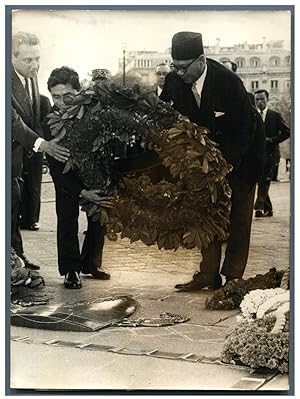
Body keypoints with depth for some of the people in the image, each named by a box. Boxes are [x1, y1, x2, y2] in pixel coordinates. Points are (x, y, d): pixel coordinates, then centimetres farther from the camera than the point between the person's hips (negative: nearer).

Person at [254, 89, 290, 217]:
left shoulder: (275, 116, 4)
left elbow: (286, 132, 1)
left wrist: (271, 140, -9)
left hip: (270, 154, -3)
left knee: (265, 181, -15)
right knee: (261, 182, 5)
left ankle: (259, 206, -21)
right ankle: (267, 209, 14)